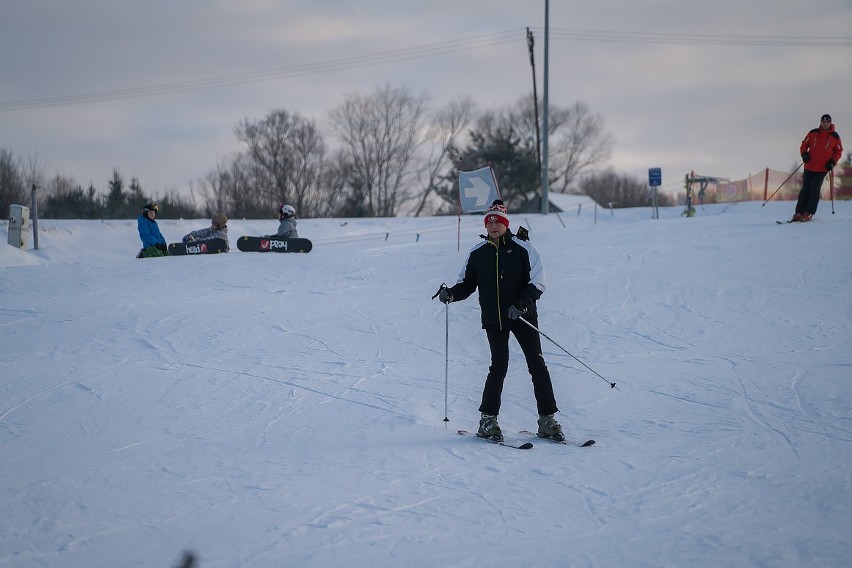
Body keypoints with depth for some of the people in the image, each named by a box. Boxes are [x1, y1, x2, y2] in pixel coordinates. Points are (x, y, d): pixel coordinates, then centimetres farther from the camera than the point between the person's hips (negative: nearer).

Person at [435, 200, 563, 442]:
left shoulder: (522, 248, -3)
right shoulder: (477, 253, 6)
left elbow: (537, 282, -5)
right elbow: (467, 283, 12)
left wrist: (522, 304, -20)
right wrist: (451, 293, -9)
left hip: (523, 316, -1)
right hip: (493, 319, 1)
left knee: (537, 365, -3)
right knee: (499, 366, -6)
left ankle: (547, 420, 2)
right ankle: (488, 419, 3)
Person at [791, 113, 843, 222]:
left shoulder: (835, 136, 0)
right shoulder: (813, 133, 4)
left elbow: (839, 151, 8)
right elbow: (804, 145, 11)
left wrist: (832, 162, -7)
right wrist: (804, 153, -9)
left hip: (823, 168, -2)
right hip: (809, 167, 2)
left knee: (814, 189, -8)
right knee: (805, 189, 1)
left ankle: (809, 213, -2)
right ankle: (799, 212, 5)